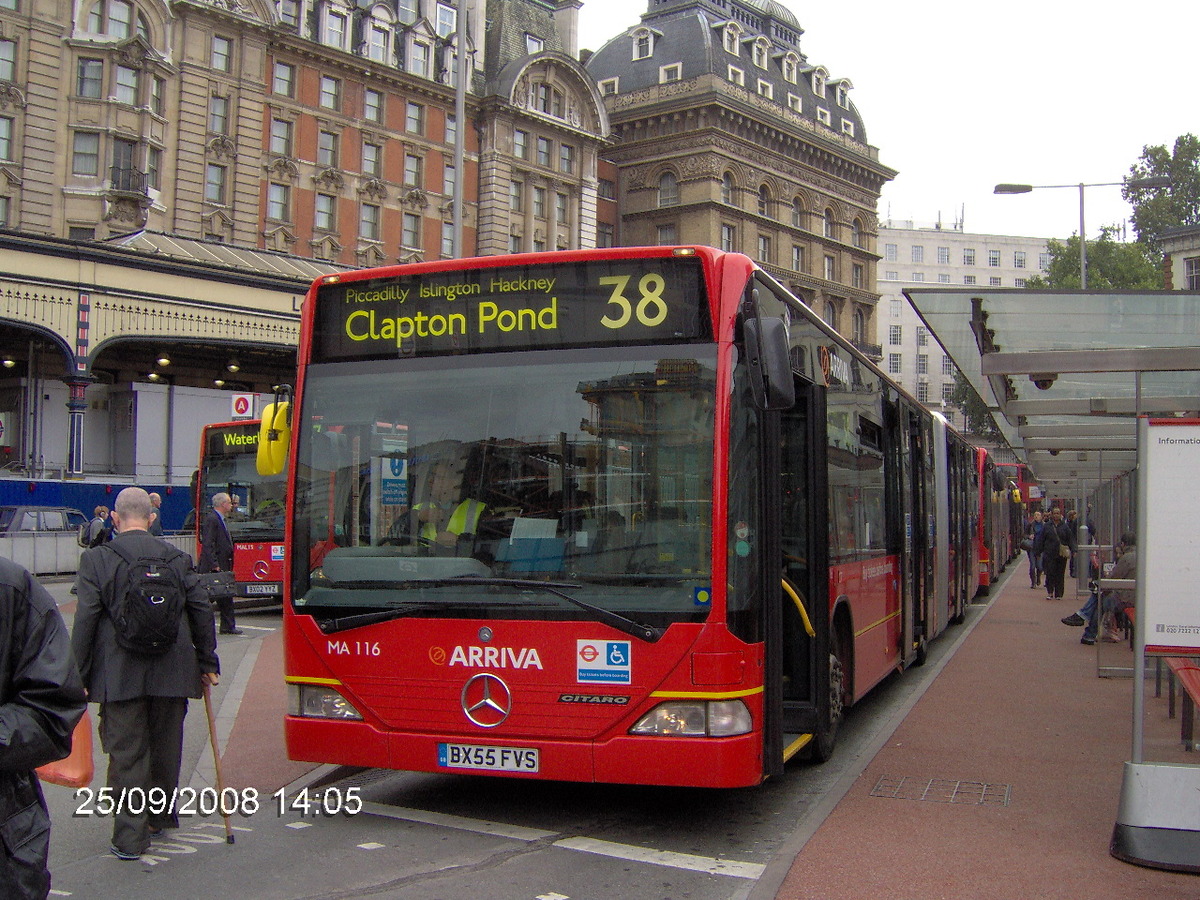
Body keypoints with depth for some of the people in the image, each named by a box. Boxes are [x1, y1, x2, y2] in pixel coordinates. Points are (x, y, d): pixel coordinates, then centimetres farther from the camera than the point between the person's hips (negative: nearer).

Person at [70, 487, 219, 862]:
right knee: (166, 747, 17)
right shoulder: (177, 557, 4)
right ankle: (161, 816, 33)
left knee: (126, 753, 3)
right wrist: (207, 662, 15)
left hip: (119, 676, -2)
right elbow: (201, 610, 6)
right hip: (172, 672, 3)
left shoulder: (96, 559, -3)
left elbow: (85, 620, -7)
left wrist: (78, 676, -2)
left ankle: (130, 836, 4)